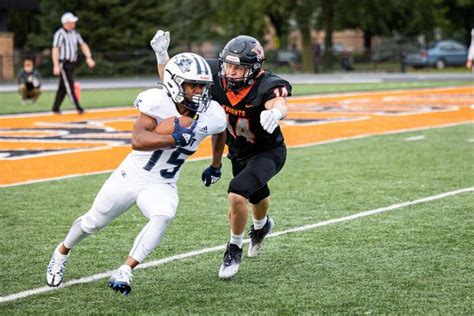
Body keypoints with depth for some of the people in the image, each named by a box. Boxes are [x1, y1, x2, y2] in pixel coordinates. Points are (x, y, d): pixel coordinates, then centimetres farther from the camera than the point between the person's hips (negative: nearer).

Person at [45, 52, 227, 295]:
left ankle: (124, 272, -24)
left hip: (162, 186, 2)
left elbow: (220, 133, 14)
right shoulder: (158, 102, -26)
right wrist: (175, 139, -47)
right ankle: (62, 252, 48)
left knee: (162, 217, -32)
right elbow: (138, 140, -38)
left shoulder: (211, 116, -12)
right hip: (131, 176, -2)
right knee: (93, 222, 17)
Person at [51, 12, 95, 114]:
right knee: (69, 86, -10)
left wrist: (88, 58, -1)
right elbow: (55, 49, -18)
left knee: (63, 87, 10)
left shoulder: (75, 33, 12)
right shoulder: (60, 34, -12)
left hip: (71, 64, 8)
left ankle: (55, 108, 17)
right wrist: (56, 66, -26)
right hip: (63, 64, -8)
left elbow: (83, 45, 14)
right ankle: (78, 107, -13)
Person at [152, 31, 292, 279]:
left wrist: (275, 113, -82)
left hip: (268, 152, -6)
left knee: (237, 195, -26)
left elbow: (279, 103, -59)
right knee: (256, 197, 29)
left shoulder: (267, 86, -36)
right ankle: (262, 225, 65)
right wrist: (162, 55, -31)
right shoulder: (215, 76, -22)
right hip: (238, 152, 6)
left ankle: (235, 249, 0)